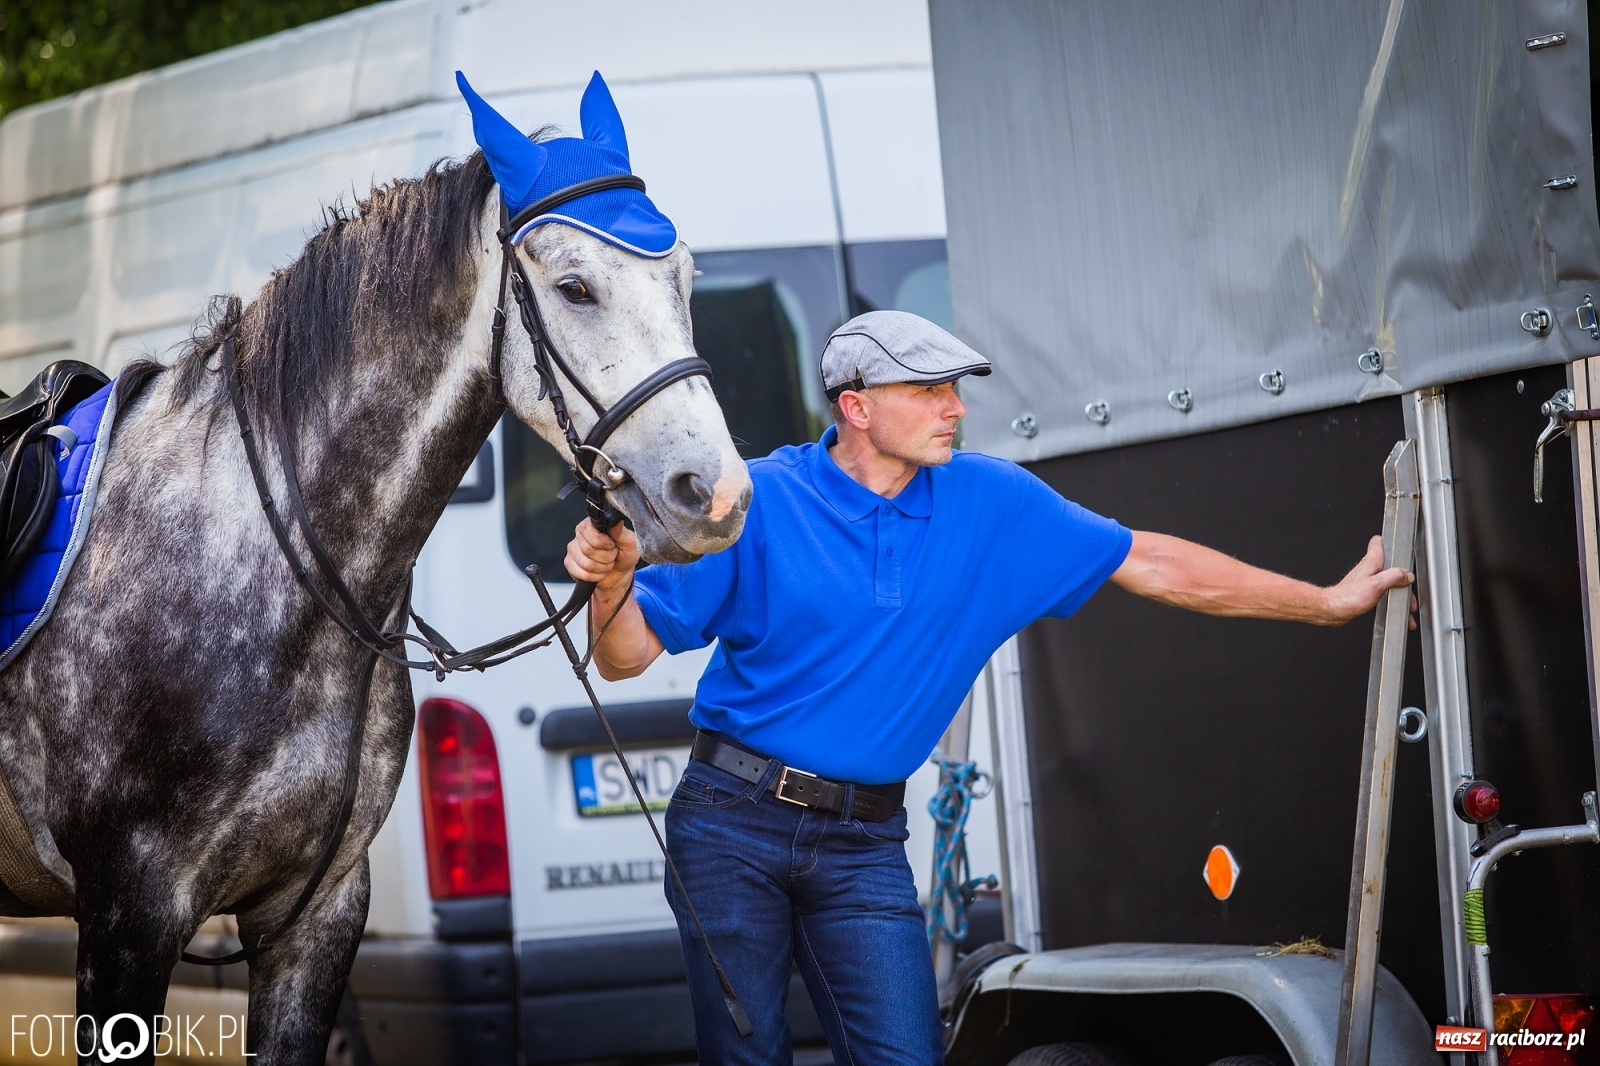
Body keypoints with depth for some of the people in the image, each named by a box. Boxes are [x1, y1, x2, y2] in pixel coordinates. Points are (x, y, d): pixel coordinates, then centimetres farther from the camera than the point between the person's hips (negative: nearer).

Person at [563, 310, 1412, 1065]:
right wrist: (612, 580, -28)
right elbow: (626, 655, -4)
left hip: (863, 842, 3)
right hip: (734, 822, -2)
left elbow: (1151, 564, 9)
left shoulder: (992, 505, 4)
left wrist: (1327, 603, 10)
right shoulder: (758, 503, -6)